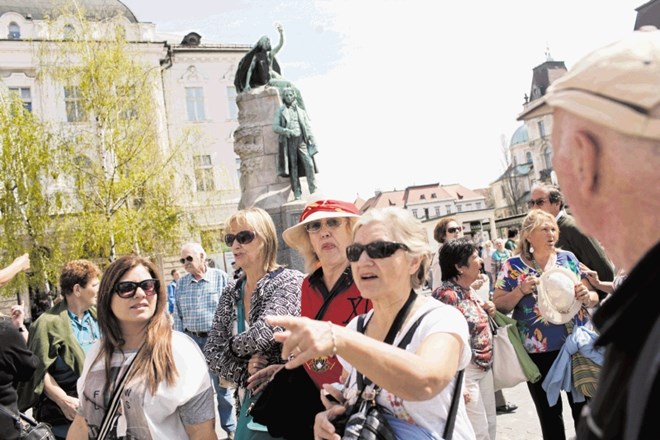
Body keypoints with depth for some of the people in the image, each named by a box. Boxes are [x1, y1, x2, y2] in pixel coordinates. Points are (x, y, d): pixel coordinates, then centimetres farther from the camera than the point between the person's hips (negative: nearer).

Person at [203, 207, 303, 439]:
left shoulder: (289, 281, -13)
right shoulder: (230, 293, 6)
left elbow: (262, 335, -25)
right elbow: (211, 353, 5)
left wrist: (231, 346, -5)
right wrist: (243, 371, -13)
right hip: (250, 400, 6)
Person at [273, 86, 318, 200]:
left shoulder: (301, 111, 19)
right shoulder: (280, 111, 13)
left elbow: (308, 127, 16)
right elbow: (275, 127, 4)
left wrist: (313, 140, 4)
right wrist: (286, 131, -15)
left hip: (301, 140, 1)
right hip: (288, 141, -1)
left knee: (309, 164, -13)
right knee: (293, 167, -3)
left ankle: (314, 192, -13)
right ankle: (297, 194, -2)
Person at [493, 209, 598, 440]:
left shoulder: (568, 258, 3)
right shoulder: (513, 265, -4)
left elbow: (592, 297, 7)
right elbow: (498, 305, -4)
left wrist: (587, 296, -15)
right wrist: (520, 291, -20)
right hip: (538, 351, -2)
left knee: (584, 408, 12)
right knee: (549, 413, 12)